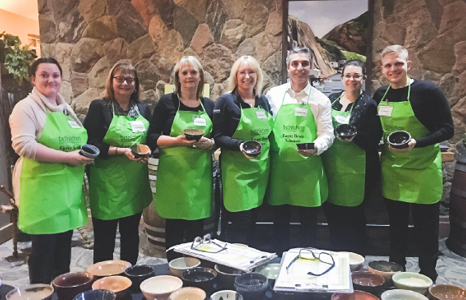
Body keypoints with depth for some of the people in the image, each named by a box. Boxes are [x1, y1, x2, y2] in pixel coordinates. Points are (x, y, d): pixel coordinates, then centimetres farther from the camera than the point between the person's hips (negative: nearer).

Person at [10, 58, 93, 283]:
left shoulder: (65, 108, 16)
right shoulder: (26, 108, -8)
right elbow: (23, 145, -20)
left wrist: (85, 154, 4)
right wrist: (68, 157, -21)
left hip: (68, 189, 7)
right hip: (43, 191, -7)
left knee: (63, 251, 15)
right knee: (43, 251, 1)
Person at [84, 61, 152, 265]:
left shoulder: (143, 109, 10)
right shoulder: (99, 107, -5)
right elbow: (91, 144, -11)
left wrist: (147, 152, -7)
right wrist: (121, 151, -21)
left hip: (135, 184, 5)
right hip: (107, 184, -5)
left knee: (131, 235, 16)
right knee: (104, 237, 5)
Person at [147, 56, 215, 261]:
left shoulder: (209, 105, 11)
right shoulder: (167, 102, 1)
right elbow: (152, 138, -3)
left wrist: (210, 143, -9)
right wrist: (177, 140, -18)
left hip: (200, 174, 3)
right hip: (174, 173, -3)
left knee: (197, 227, 7)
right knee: (174, 226, 1)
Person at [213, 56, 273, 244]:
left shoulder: (263, 101, 12)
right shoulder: (226, 101, -5)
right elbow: (218, 137, -8)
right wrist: (240, 145, -24)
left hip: (261, 169, 6)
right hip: (237, 170, -5)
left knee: (252, 218, 12)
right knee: (240, 221, -7)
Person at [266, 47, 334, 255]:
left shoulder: (320, 100, 3)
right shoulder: (274, 95, 6)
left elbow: (327, 134, 0)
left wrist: (316, 148, -20)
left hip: (308, 168, -1)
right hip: (279, 166, 1)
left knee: (309, 221, 8)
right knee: (280, 220, 11)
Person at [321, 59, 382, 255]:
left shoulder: (369, 105, -5)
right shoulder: (332, 99, 10)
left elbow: (373, 141, -9)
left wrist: (354, 135, -25)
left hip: (355, 171, -5)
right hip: (331, 168, 5)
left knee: (352, 217, 3)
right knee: (332, 215, 12)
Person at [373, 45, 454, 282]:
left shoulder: (427, 91, -13)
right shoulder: (380, 95, 3)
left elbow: (447, 129, -13)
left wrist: (416, 143, -27)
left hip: (423, 171, -4)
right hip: (391, 171, 5)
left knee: (426, 230, 7)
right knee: (396, 227, 17)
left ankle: (427, 278, 26)